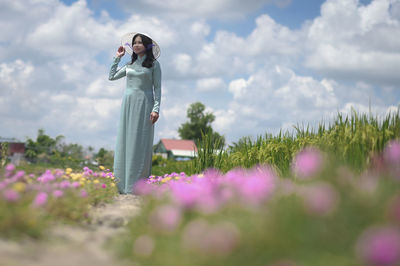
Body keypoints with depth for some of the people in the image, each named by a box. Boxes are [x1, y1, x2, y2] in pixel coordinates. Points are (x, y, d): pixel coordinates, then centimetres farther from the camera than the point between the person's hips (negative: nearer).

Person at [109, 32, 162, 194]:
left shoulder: (153, 64, 3)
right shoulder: (130, 64, 16)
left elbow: (157, 88, -1)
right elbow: (111, 77, 21)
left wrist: (156, 109, -10)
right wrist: (117, 58, 19)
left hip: (144, 104, -5)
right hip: (128, 103, 5)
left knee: (140, 143, -7)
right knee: (125, 142, 2)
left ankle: (138, 185, -7)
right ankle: (123, 183, 5)